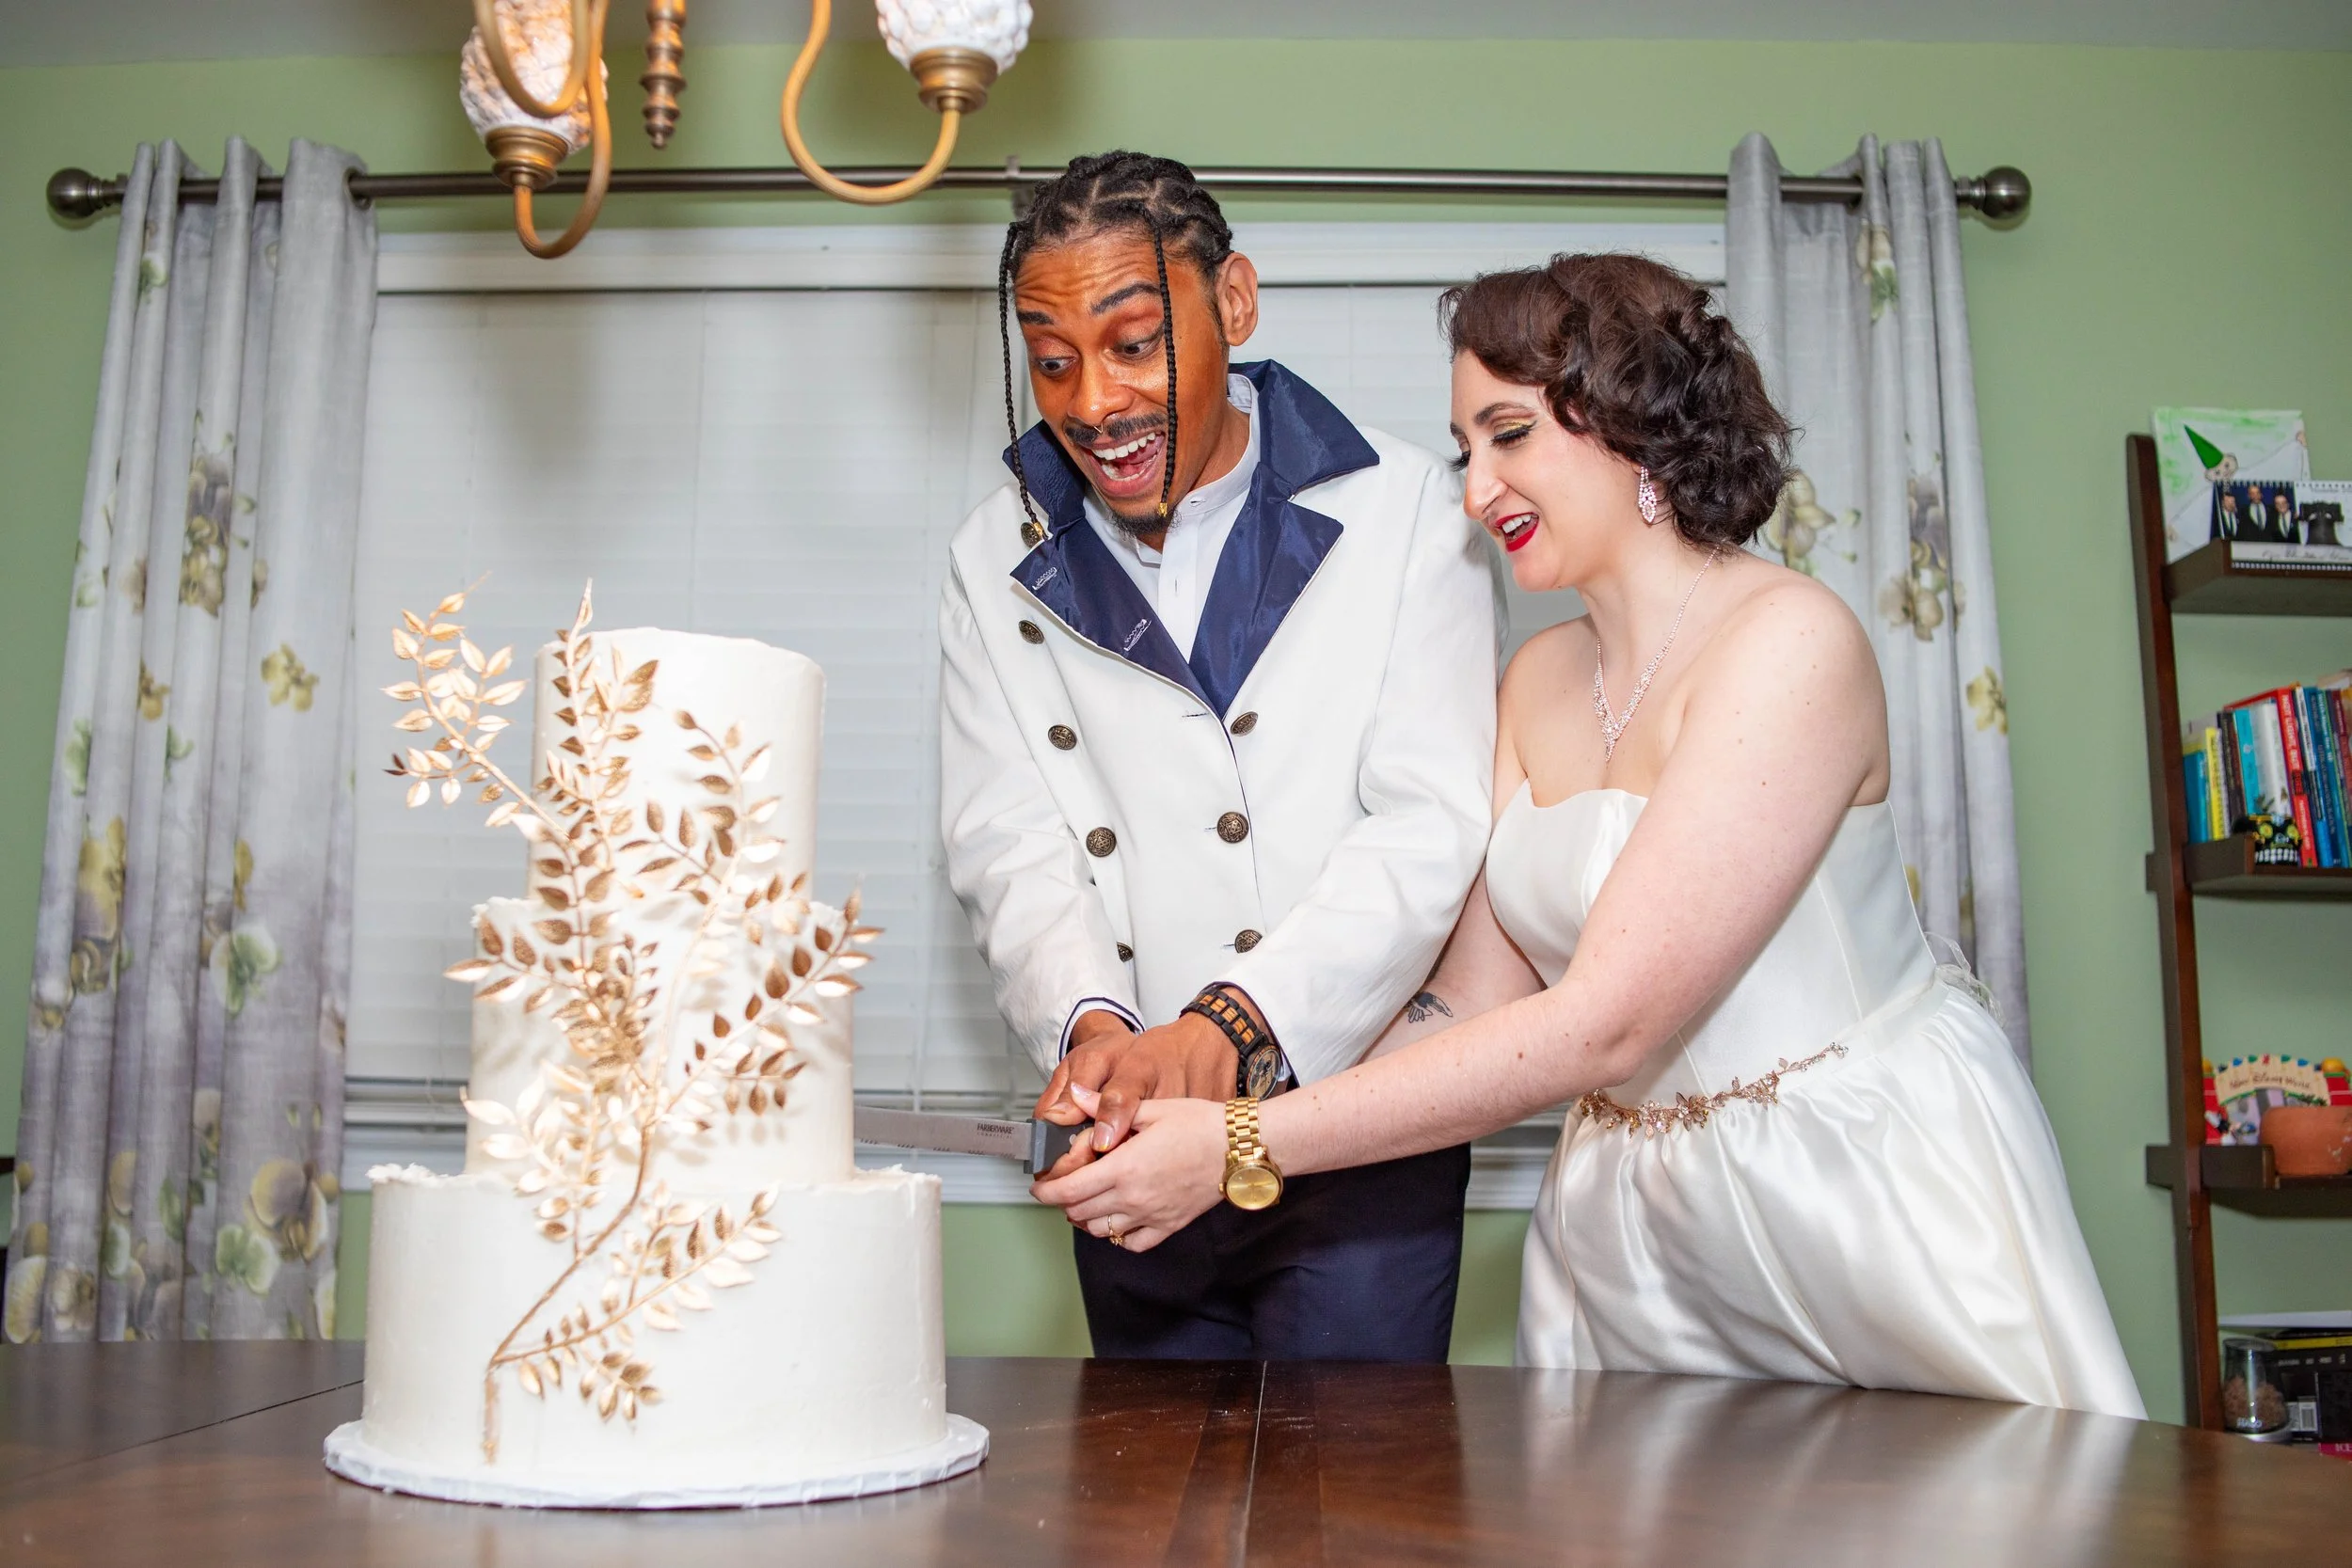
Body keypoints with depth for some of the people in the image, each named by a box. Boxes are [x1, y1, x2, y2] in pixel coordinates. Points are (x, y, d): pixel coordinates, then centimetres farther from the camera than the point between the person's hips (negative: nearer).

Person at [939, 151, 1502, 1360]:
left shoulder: (1402, 515, -4)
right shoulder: (999, 562, 6)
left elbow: (1434, 822, -12)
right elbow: (1006, 841, -1)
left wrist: (1229, 1022, -24)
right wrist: (1090, 1021, -21)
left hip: (1360, 1137, -3)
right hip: (1133, 1147, 3)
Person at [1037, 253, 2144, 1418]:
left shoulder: (1789, 642, -19)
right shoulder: (1540, 680, 5)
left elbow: (1604, 1024, -26)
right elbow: (1483, 1007, 0)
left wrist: (1246, 1148, -26)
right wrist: (1212, 1107, -12)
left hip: (1872, 1187, -5)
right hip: (1630, 1217, 6)